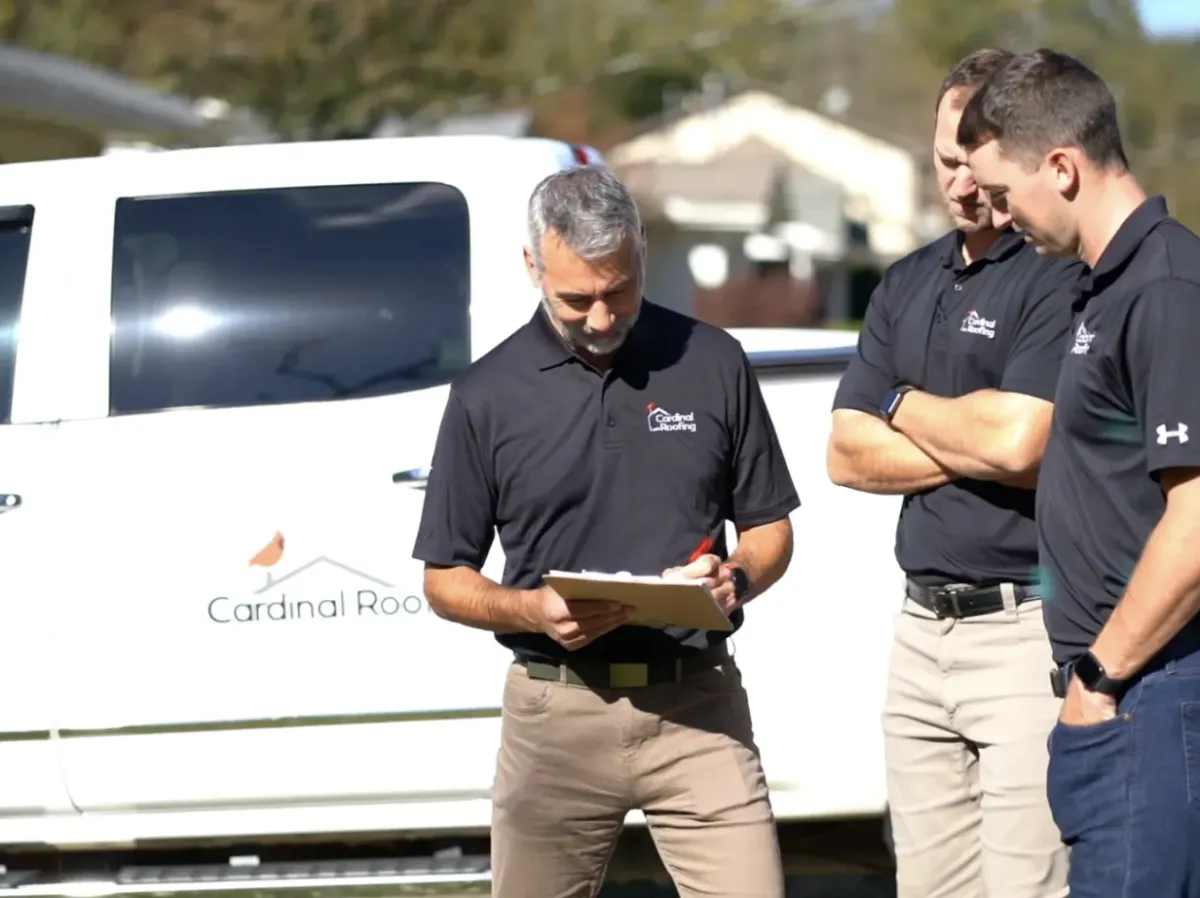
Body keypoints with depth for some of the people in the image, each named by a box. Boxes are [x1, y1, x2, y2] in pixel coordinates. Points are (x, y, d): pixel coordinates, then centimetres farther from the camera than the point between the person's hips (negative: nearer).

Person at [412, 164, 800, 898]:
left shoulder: (713, 363, 6)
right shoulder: (487, 396, 3)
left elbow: (770, 528, 13)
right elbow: (445, 578, 7)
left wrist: (737, 580, -10)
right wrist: (532, 610, -13)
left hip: (697, 706, 0)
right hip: (555, 715, 0)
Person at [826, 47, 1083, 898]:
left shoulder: (1063, 275, -9)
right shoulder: (909, 283, 16)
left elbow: (1018, 438, -21)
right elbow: (849, 454, 10)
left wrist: (904, 407, -2)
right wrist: (974, 449, -7)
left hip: (1028, 628, -8)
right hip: (924, 627, 8)